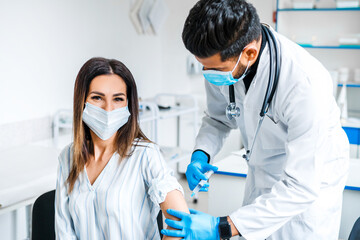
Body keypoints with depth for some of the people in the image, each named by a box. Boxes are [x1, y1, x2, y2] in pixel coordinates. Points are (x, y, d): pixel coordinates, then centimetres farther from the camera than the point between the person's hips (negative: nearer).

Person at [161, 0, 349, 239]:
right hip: (261, 174, 5)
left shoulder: (305, 83, -38)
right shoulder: (223, 59, -19)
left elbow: (301, 186, -35)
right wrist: (201, 155, -20)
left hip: (309, 184, -5)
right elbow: (218, 118, 1)